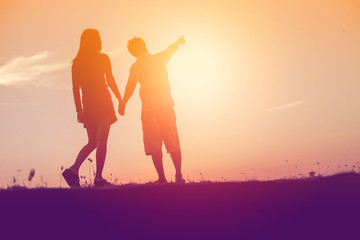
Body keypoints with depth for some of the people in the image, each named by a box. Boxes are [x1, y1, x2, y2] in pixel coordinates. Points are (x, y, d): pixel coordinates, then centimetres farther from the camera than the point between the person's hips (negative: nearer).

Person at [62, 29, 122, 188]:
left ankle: (73, 170, -1)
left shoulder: (76, 62, 10)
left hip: (88, 105, 5)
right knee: (101, 141, -5)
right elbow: (110, 81, -4)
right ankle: (98, 178, -8)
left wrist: (79, 110, 10)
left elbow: (75, 88, 7)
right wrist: (120, 99, 8)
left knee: (92, 142, 15)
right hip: (103, 103, -5)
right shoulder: (103, 59, -3)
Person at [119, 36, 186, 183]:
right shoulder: (159, 59, 10)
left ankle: (161, 177, -6)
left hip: (149, 108, -3)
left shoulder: (136, 67, 0)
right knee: (173, 142, 7)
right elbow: (171, 49, 29)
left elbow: (131, 85, -12)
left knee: (154, 144, 0)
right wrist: (179, 41, 48)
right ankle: (179, 176, 7)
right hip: (166, 105, 3)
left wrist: (123, 103, -9)